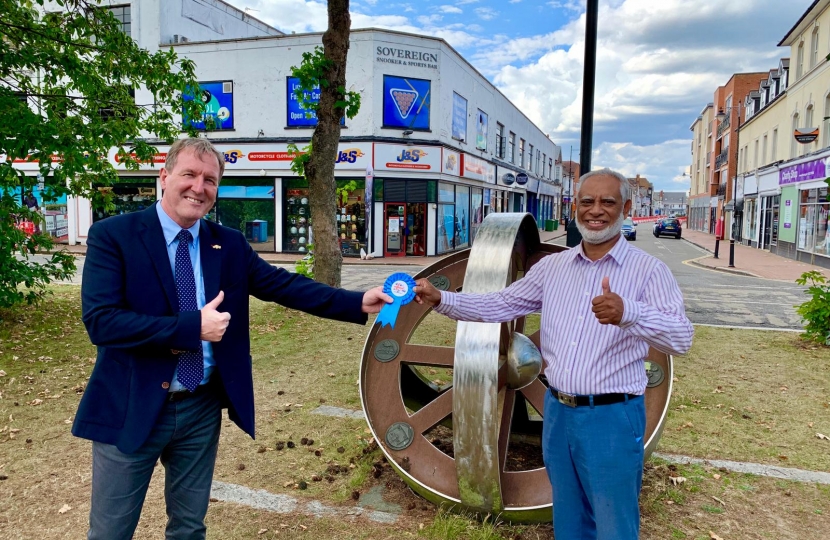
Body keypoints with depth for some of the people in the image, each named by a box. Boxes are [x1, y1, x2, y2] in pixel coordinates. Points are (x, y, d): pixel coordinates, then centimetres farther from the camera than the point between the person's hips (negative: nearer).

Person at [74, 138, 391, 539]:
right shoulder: (112, 235, -11)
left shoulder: (229, 244, 2)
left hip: (202, 408, 4)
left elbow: (283, 285, -4)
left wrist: (359, 303, -13)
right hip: (131, 409, -3)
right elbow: (100, 321, -21)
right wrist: (193, 326, -25)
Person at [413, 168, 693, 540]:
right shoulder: (552, 266, 5)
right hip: (557, 412, 5)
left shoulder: (647, 270, -10)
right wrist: (441, 299, -7)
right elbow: (499, 305, 6)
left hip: (611, 418, -4)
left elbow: (681, 337, -22)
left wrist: (627, 312, -42)